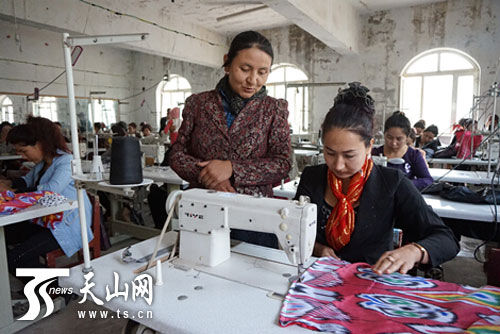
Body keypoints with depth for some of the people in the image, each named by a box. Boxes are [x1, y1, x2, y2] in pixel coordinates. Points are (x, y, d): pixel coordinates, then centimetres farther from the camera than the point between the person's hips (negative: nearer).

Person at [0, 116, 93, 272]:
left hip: (68, 225, -10)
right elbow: (27, 180, 28)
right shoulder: (41, 163, 12)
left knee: (13, 259, -17)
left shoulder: (66, 161, -16)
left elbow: (50, 190, -30)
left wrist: (14, 192, -19)